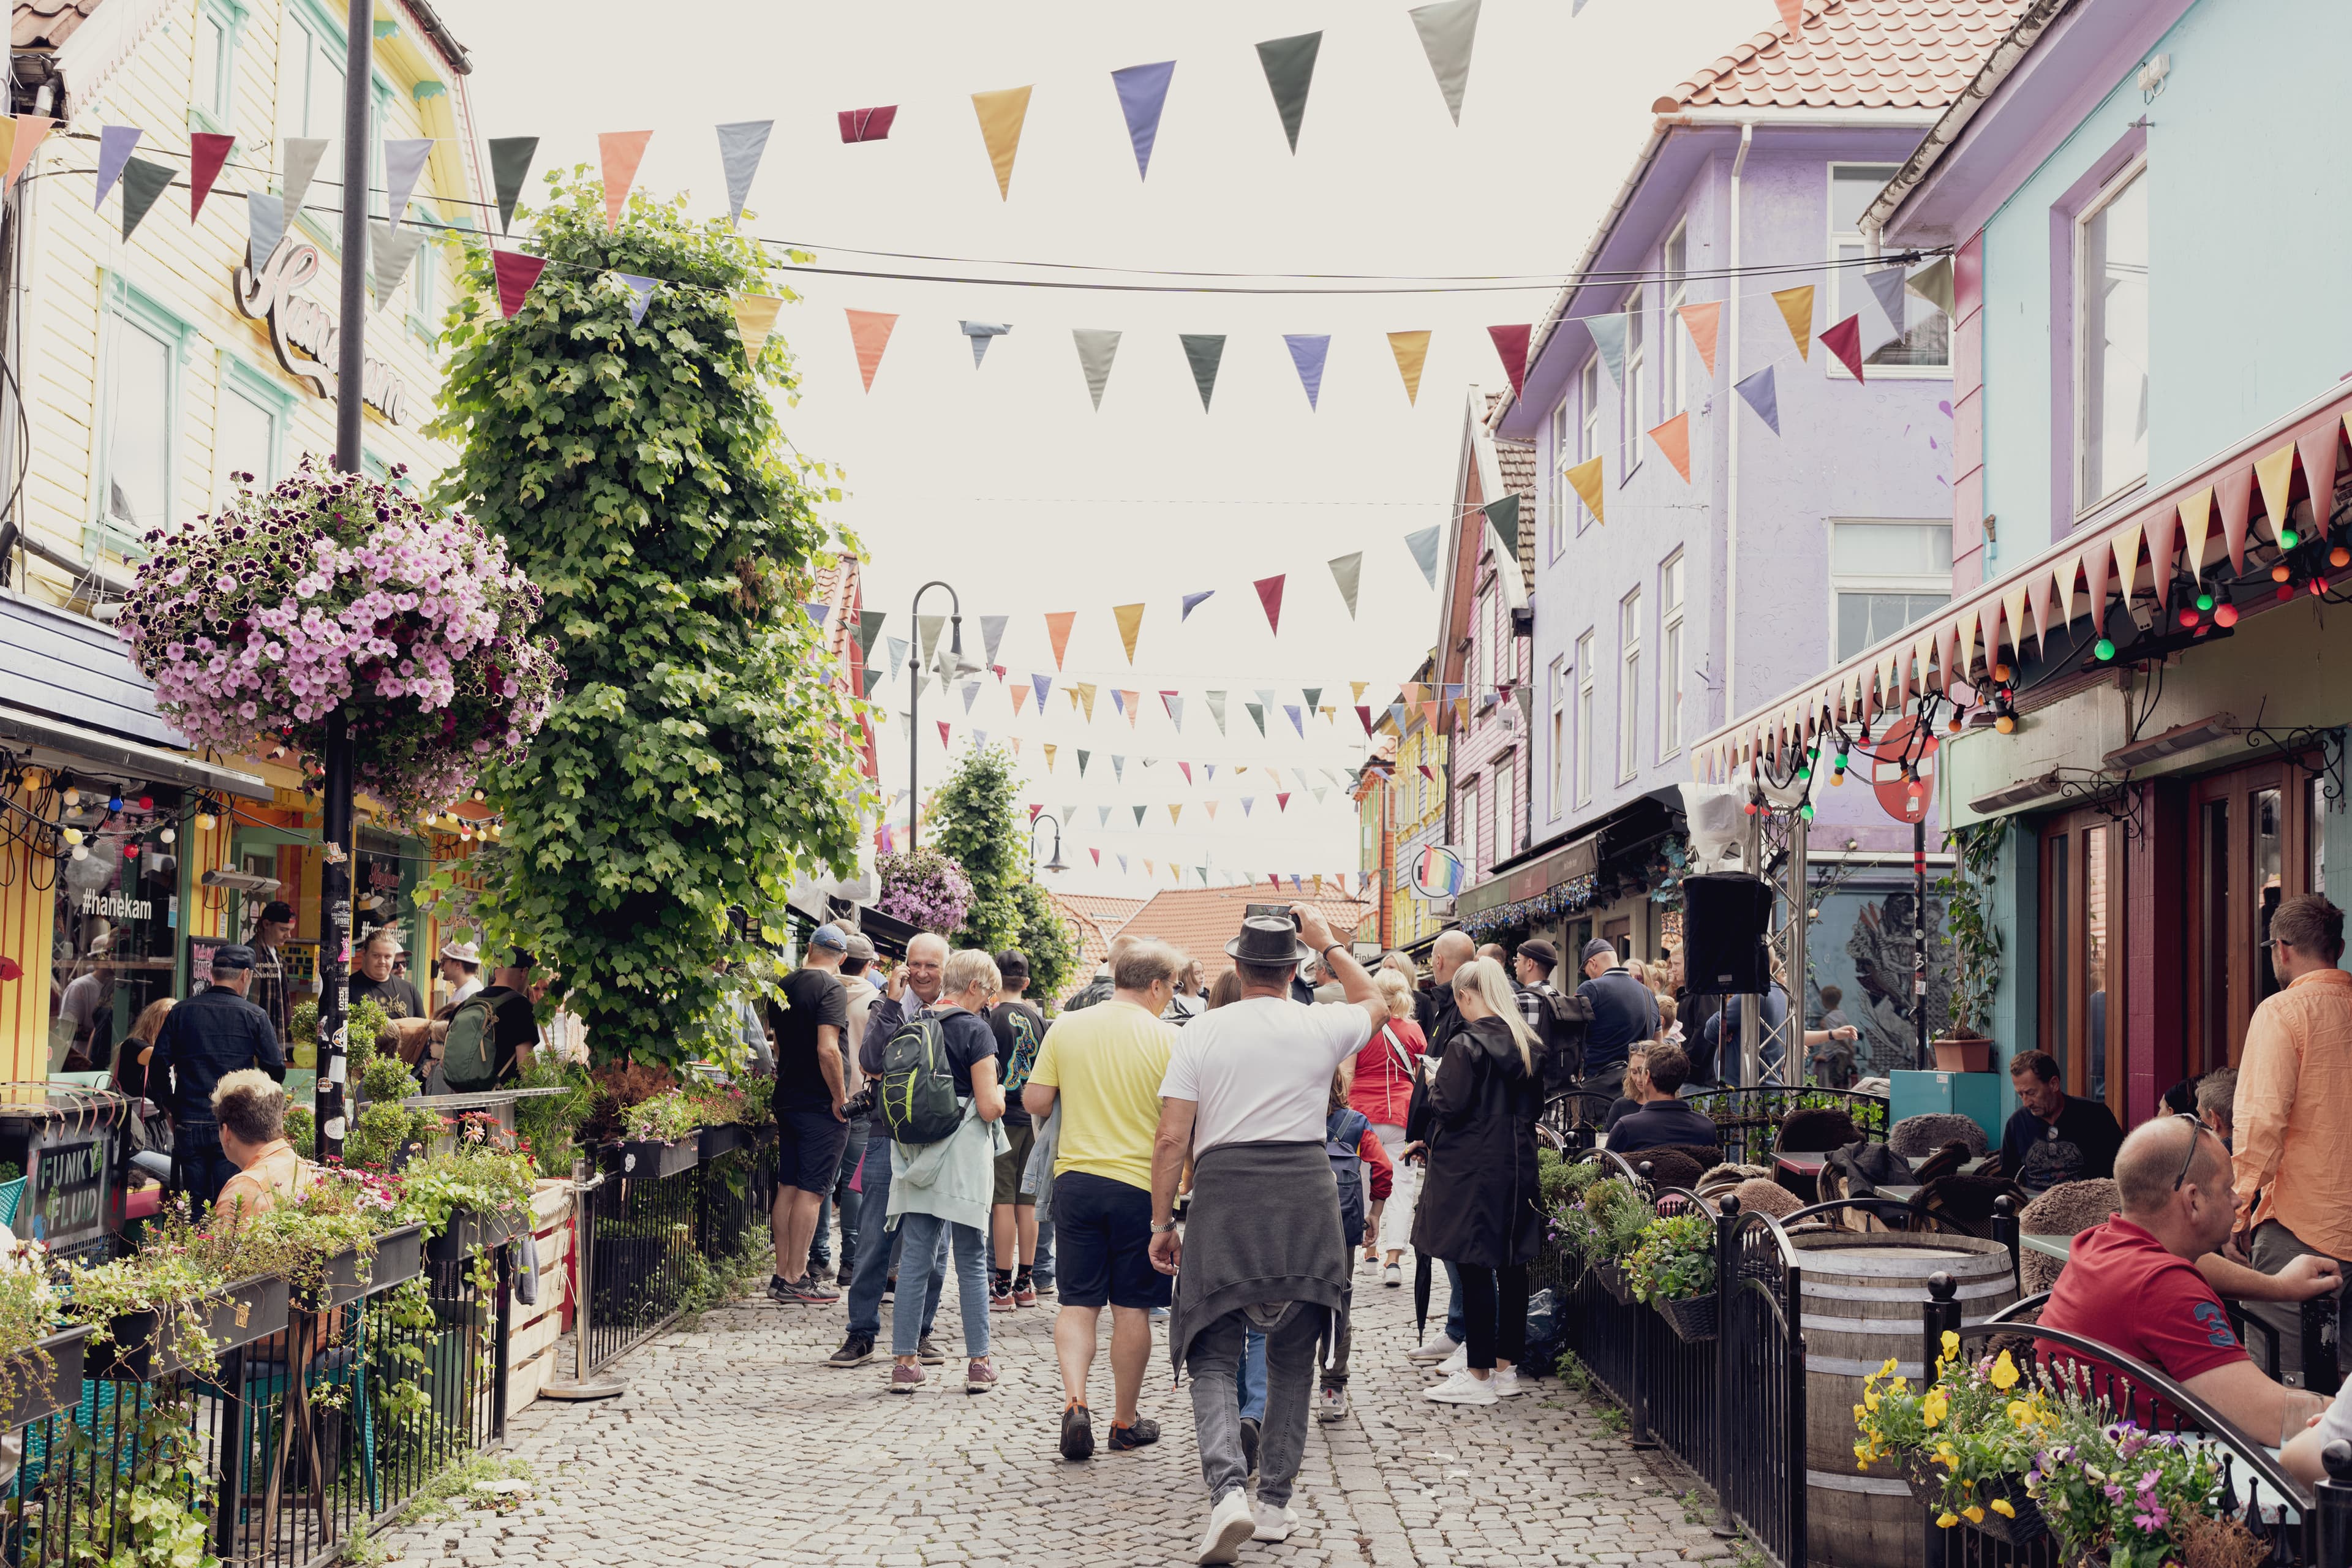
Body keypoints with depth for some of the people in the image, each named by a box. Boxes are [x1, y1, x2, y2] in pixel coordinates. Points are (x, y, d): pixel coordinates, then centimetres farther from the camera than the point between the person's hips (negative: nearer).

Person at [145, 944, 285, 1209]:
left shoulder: (180, 1012, 6)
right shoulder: (254, 1016, -2)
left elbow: (157, 1068, 4)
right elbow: (276, 1072, -2)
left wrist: (173, 1108, 16)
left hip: (189, 1126, 2)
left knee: (194, 1210, 7)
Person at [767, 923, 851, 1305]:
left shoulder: (783, 986, 10)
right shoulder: (830, 988, -14)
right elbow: (827, 1049, -23)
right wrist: (840, 1098, -15)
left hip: (787, 1100, 8)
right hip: (821, 1103, -8)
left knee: (787, 1187, 11)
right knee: (811, 1191, -4)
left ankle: (783, 1274, 16)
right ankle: (796, 1280, -3)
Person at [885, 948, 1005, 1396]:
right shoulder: (976, 1031, -10)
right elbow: (989, 1107, -14)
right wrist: (998, 1094, 8)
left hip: (917, 1158, 5)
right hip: (963, 1157, -5)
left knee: (915, 1258, 6)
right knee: (971, 1260, 4)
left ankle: (905, 1360, 6)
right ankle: (979, 1363, 7)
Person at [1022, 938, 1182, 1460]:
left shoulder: (1066, 1028, 0)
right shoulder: (1168, 1039, -8)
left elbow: (1035, 1102, 1)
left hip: (1076, 1178, 2)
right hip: (1140, 1183, -2)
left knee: (1077, 1302, 9)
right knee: (1132, 1307, 8)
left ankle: (1074, 1400, -10)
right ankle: (1125, 1422, 17)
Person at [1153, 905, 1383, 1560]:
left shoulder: (1201, 1031, 0)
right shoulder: (1322, 1026, 1)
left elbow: (1172, 1139, -2)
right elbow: (1375, 1002, 26)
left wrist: (1162, 1223, 6)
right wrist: (1328, 943, 31)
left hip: (1223, 1193, -1)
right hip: (1306, 1193, 1)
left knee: (1213, 1357, 3)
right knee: (1293, 1357, 13)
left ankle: (1228, 1490, -18)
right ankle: (1275, 1503, 17)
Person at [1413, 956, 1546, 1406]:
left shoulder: (1466, 1045, -16)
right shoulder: (1528, 1045, 6)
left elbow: (1449, 1107, -17)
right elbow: (1536, 1107, 13)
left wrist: (1434, 1084, 2)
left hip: (1470, 1170, -7)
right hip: (1517, 1166, 8)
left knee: (1474, 1269, -3)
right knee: (1512, 1265, 11)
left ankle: (1479, 1375, 0)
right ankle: (1507, 1366, 19)